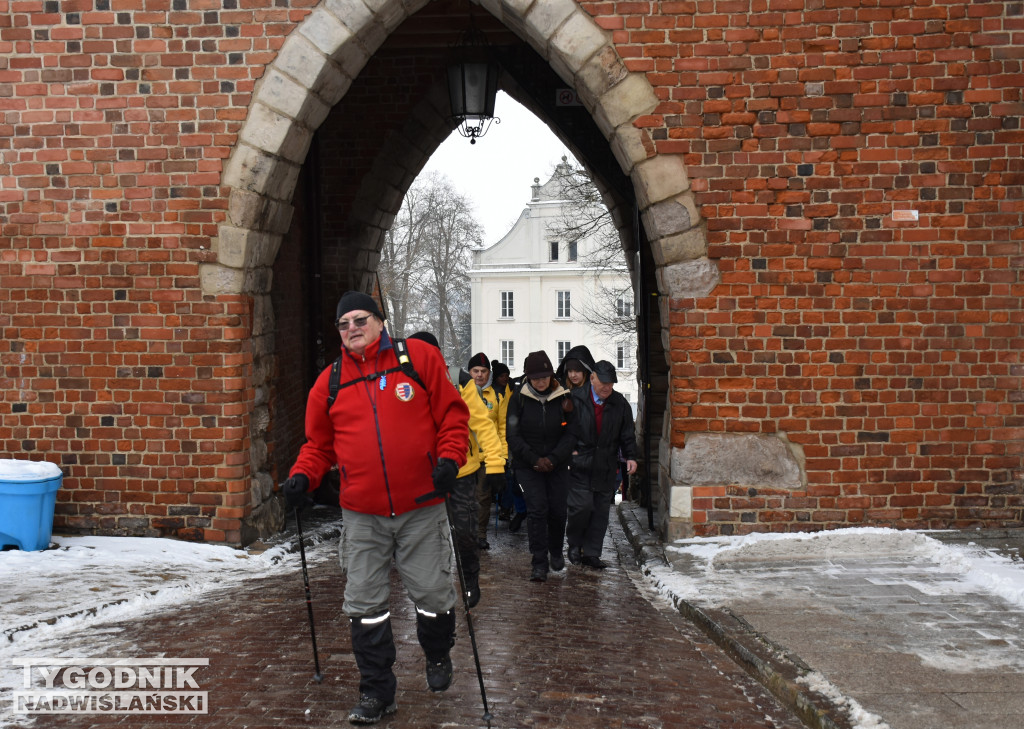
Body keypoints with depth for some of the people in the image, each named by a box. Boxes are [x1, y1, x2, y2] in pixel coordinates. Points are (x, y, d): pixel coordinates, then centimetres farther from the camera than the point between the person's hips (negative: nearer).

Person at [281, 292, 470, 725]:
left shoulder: (419, 358, -1)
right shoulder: (330, 382, 6)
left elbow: (452, 413, 0)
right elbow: (319, 444, 13)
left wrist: (449, 459, -13)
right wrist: (303, 476, -4)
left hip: (422, 508, -2)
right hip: (362, 516, 2)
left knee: (432, 595, 8)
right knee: (365, 605, 5)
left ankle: (438, 657, 38)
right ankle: (376, 691, 20)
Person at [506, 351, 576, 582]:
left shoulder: (563, 397, -2)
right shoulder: (519, 398, -3)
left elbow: (570, 434, -1)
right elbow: (513, 435, -3)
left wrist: (553, 458, -12)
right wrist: (534, 459, -11)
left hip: (557, 465, 1)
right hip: (527, 465, -1)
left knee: (557, 510, 3)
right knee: (537, 509, -10)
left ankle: (556, 552, 28)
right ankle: (539, 562, -4)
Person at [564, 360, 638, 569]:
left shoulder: (620, 404, 6)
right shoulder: (576, 399, -5)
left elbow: (627, 434, 10)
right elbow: (566, 429, -1)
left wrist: (631, 456, -1)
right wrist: (570, 451, -12)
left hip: (606, 468, 4)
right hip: (580, 465, -4)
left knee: (601, 511, 4)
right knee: (582, 506, -10)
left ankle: (591, 553, 14)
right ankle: (574, 544, 15)